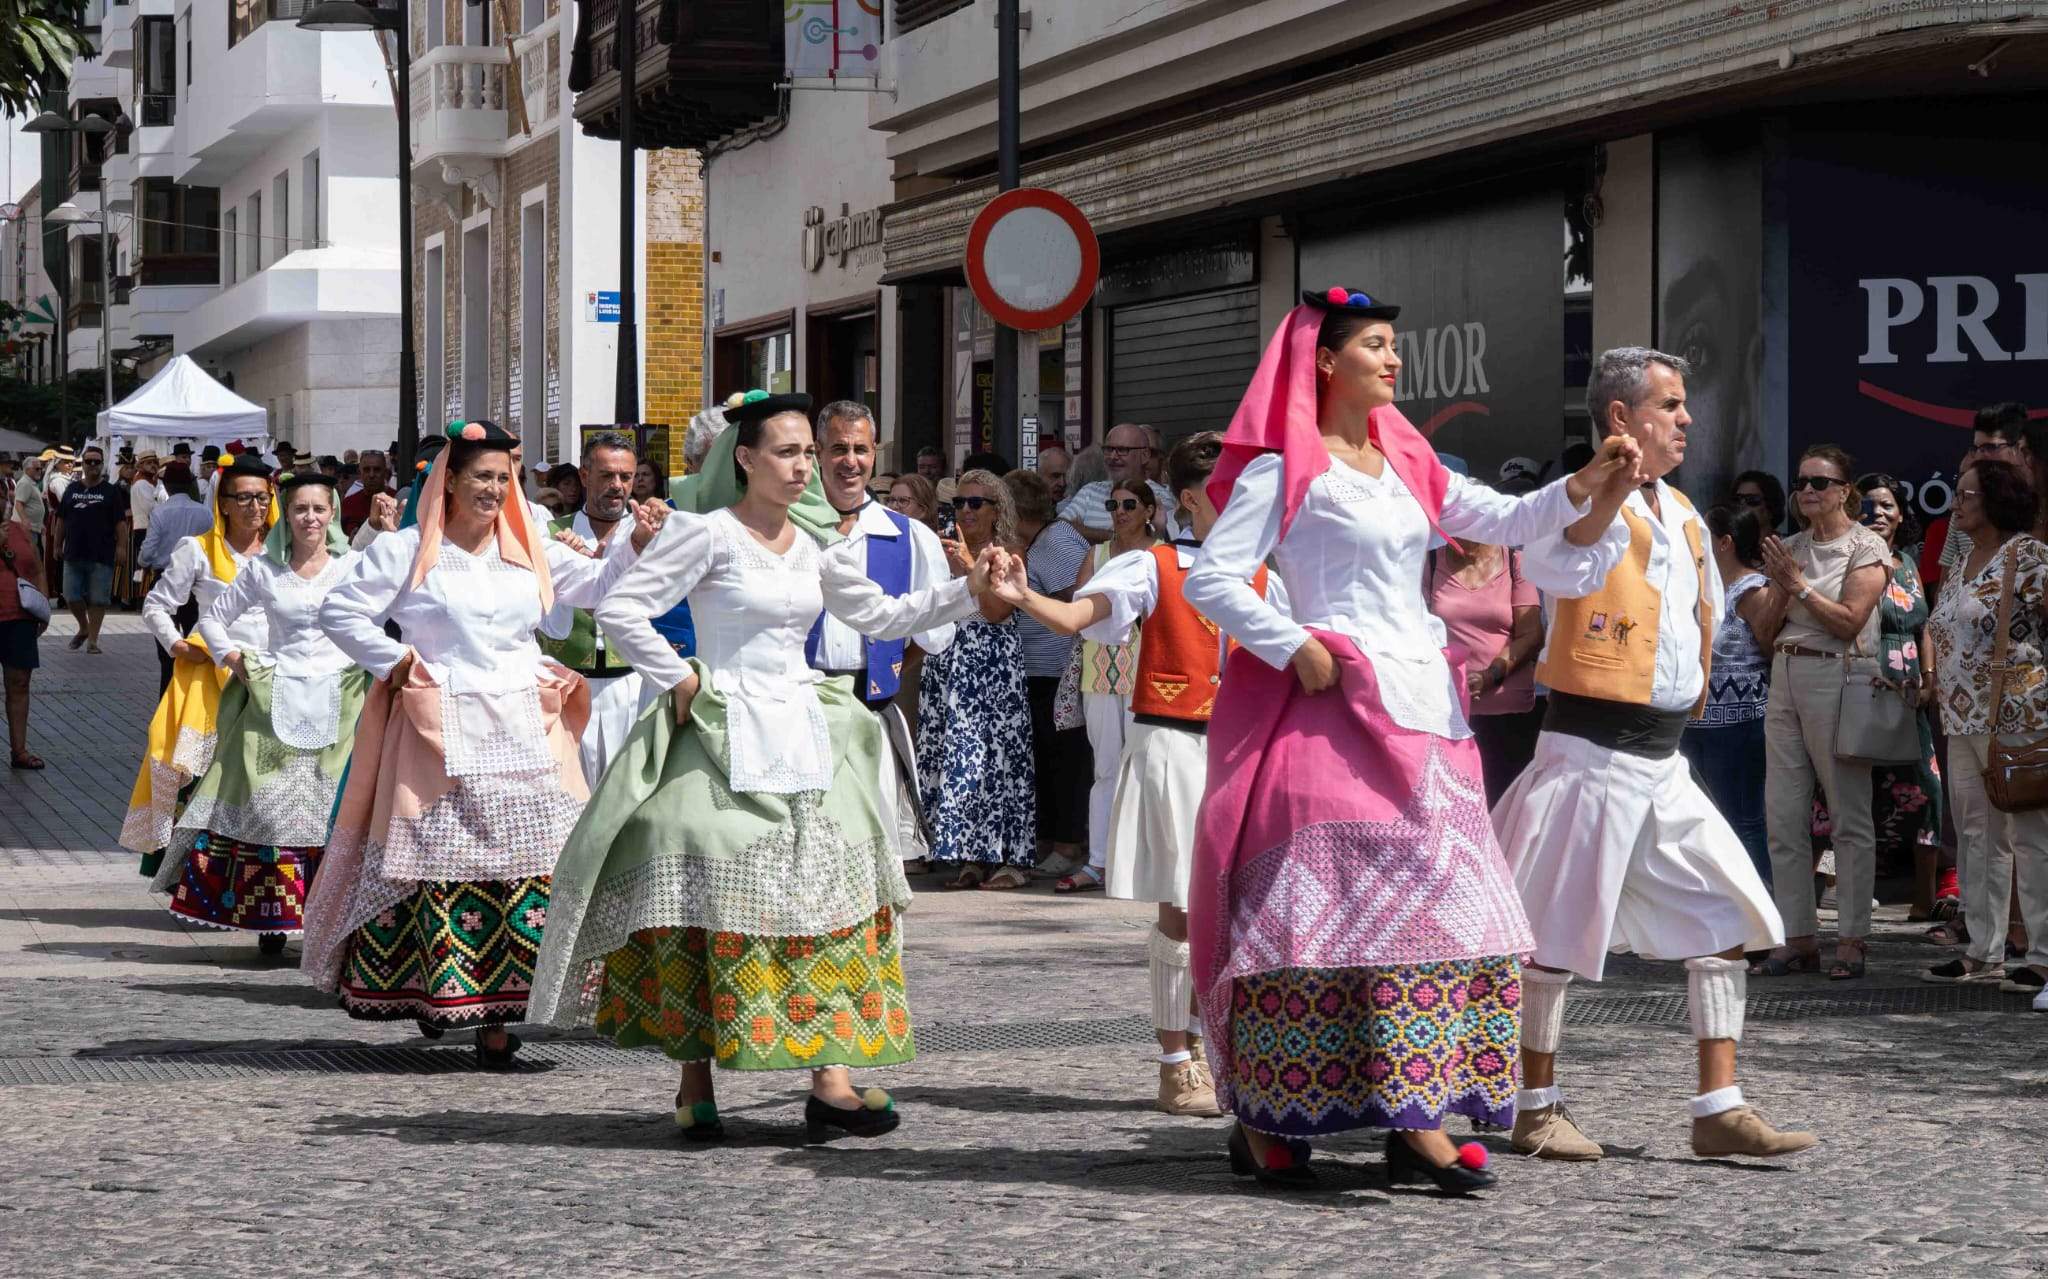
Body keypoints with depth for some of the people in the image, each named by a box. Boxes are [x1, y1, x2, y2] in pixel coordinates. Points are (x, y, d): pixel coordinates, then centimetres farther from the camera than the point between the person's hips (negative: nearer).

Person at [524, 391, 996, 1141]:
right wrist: (679, 681, -11)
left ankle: (830, 1080, -3)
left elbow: (875, 615, 19)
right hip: (726, 741, -6)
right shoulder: (709, 533, -8)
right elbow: (621, 610, -11)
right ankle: (695, 1079, 1)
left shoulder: (814, 542, 11)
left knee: (826, 902, -1)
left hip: (802, 735, 6)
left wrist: (969, 592, 10)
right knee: (707, 902, -8)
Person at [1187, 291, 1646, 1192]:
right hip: (1336, 710, -7)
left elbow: (1503, 522, 15)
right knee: (1318, 905, -10)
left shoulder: (1405, 464, 18)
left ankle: (1415, 1123, 2)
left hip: (1420, 712, 7)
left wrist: (1584, 487, 0)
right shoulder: (1283, 468, -3)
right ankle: (1259, 1125, -3)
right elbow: (1209, 580, -9)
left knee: (1437, 910, 1)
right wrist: (1296, 651, -14)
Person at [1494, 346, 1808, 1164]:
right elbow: (1547, 565, -34)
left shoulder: (1682, 516, 14)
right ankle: (1536, 1110, 13)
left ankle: (1718, 1111, 6)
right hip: (1591, 751, -8)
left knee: (1727, 918, 3)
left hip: (1663, 757, 8)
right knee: (1555, 935, 1)